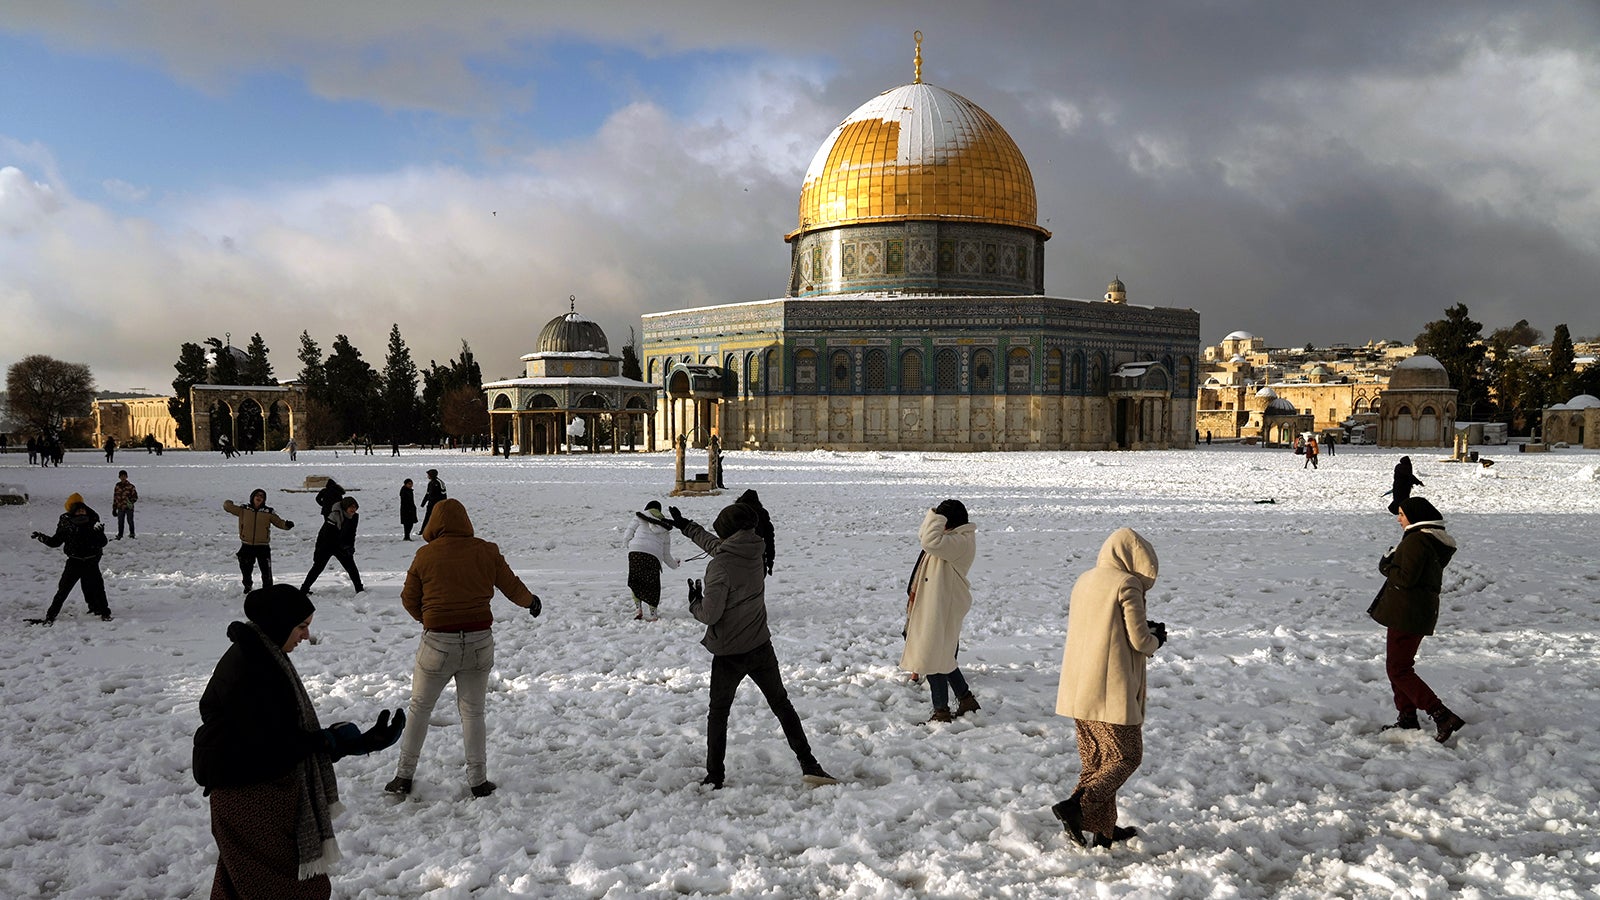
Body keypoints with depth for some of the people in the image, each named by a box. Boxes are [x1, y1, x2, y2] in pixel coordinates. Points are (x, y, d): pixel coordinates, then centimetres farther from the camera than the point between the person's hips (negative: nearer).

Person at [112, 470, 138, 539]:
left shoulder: (130, 486, -5)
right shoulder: (117, 487, 6)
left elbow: (135, 496, -2)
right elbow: (115, 498, 12)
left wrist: (131, 501, -22)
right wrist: (114, 509, 12)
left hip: (129, 507, -3)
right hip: (120, 507, 3)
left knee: (130, 521, 4)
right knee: (120, 522, 6)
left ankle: (132, 534, 20)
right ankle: (120, 535, 17)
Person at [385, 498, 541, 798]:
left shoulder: (425, 555, -6)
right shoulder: (486, 551, -3)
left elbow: (409, 598, 4)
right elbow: (512, 587, 7)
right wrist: (531, 601, 28)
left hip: (438, 642, -1)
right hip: (480, 641, 2)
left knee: (419, 707, 16)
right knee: (473, 711, 13)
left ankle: (404, 776, 21)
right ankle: (478, 780, 16)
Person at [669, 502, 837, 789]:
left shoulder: (720, 565, -22)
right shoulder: (754, 551, -2)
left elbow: (709, 614, -21)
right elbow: (717, 547, 17)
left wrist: (694, 602, 2)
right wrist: (686, 526, 28)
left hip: (728, 653, -5)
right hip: (761, 647, 5)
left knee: (718, 713, 14)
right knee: (782, 705, 16)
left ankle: (714, 777, 18)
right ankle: (809, 765, 11)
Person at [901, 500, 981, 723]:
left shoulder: (961, 541, -20)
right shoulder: (953, 539, 13)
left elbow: (931, 541, -35)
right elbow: (924, 537, 27)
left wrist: (935, 518, -21)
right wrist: (932, 519, 11)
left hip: (942, 608, -11)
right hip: (934, 604, 11)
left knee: (933, 657, -4)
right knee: (944, 655, 20)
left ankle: (941, 710, 5)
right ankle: (966, 699, 30)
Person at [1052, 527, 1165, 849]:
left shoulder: (1084, 581, 13)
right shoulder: (1127, 584, -11)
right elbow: (1139, 641, -13)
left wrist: (1145, 631, 20)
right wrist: (1156, 638, 9)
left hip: (1080, 689, 8)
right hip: (1113, 690, -8)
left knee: (1096, 759, 15)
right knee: (1127, 756, 3)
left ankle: (1104, 829, 20)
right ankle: (1077, 806, -11)